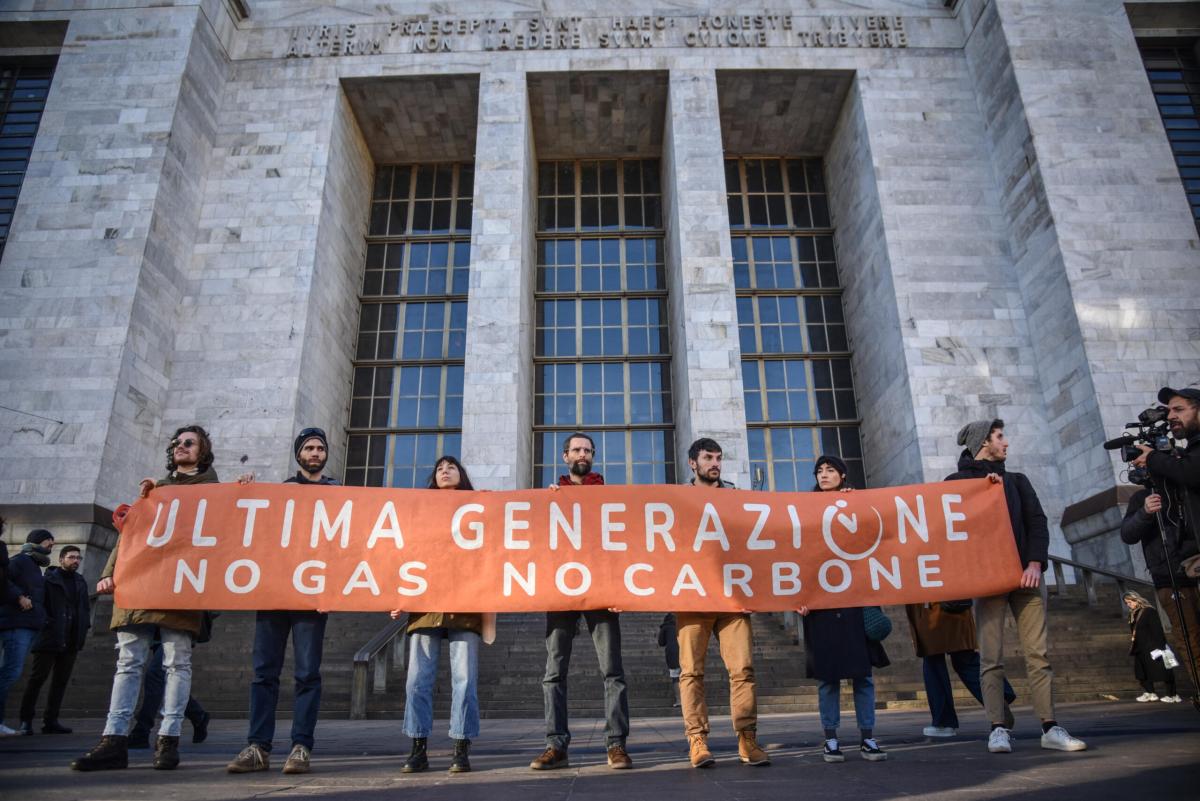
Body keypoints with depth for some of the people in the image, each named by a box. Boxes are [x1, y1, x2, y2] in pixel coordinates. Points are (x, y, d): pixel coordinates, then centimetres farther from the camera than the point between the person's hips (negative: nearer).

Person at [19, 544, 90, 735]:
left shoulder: (81, 582, 16)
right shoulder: (48, 579, -1)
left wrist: (83, 629, 7)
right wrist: (46, 625, -16)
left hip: (71, 640, 5)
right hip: (49, 638, -5)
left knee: (61, 681, 6)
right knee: (37, 678, -1)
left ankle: (51, 721, 11)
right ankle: (26, 720, 7)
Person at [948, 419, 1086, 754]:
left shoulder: (1017, 481, 20)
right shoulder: (958, 481, 10)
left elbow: (1037, 521, 9)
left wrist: (1035, 562, -6)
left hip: (1025, 574, 3)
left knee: (1038, 654, -1)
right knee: (991, 658, -4)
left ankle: (1050, 728, 2)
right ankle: (999, 728, -2)